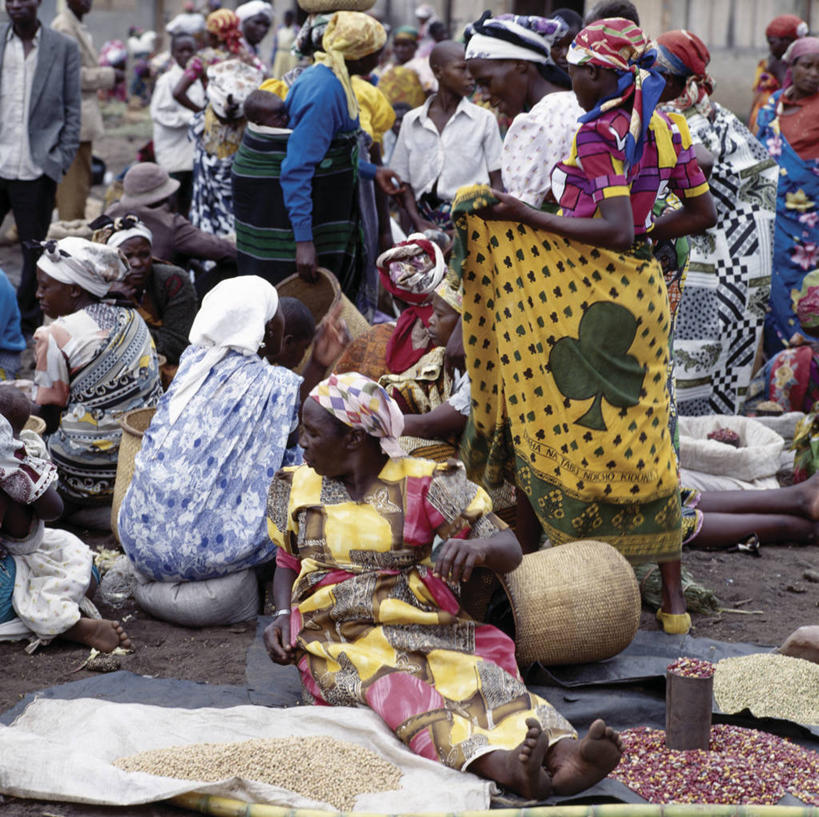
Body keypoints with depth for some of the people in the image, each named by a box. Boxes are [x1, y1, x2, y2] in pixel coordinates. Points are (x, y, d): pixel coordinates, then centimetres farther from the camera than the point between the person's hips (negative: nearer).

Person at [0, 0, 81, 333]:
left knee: (34, 249, 4)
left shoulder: (63, 48, 3)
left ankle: (27, 321, 16)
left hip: (36, 168, -1)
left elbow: (72, 108, 5)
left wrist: (63, 159, -4)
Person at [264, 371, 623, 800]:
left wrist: (476, 547, -26)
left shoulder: (422, 483, 4)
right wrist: (282, 615, 6)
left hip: (422, 626, 1)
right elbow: (287, 563, 28)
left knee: (476, 674, -32)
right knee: (394, 689, -35)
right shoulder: (297, 487, 15)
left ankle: (564, 756, -60)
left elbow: (509, 551, -1)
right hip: (339, 634, -1)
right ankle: (504, 766, -62)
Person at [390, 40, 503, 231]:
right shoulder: (411, 121, 10)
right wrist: (419, 223, -3)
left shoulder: (484, 119, 6)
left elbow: (497, 182, 7)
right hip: (426, 217, 1)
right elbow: (404, 182, 11)